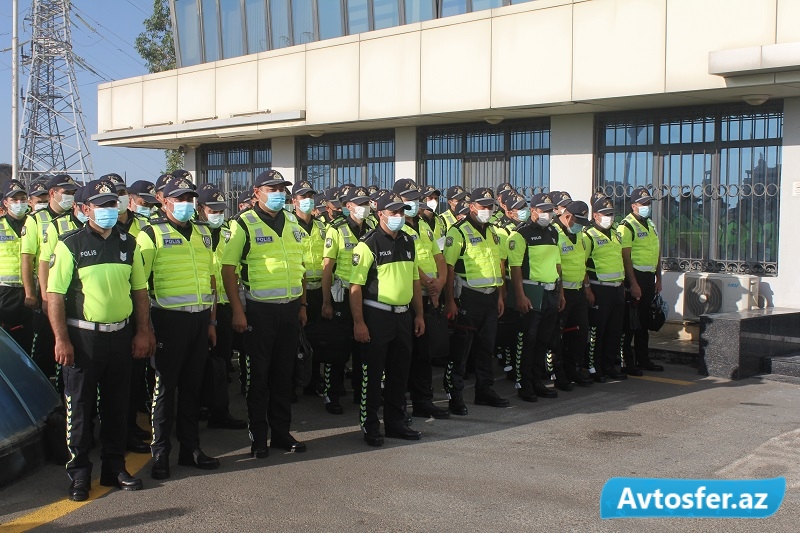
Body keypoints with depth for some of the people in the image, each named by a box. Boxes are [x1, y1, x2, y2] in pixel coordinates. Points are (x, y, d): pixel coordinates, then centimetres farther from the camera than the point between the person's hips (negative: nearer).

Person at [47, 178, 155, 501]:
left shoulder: (128, 244, 8)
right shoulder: (70, 245, -6)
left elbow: (140, 291, 12)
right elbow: (55, 295, -9)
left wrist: (143, 332, 6)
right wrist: (61, 339, -14)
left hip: (120, 336, 4)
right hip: (82, 337, -4)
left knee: (117, 405, 12)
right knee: (79, 406, 4)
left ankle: (114, 467, 25)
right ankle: (79, 474, 16)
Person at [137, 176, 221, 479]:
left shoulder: (203, 234, 15)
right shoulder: (152, 234, -4)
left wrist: (211, 320, 16)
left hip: (200, 319, 5)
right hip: (169, 320, -5)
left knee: (192, 386, 12)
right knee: (165, 387, 1)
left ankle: (190, 448, 21)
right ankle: (160, 454, 11)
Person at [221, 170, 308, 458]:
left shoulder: (292, 223, 12)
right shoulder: (244, 223, -6)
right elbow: (228, 268, -9)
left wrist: (302, 305, 14)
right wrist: (237, 310, -13)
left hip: (290, 308, 5)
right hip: (260, 309, -5)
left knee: (284, 373, 12)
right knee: (258, 374, 4)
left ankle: (281, 432, 22)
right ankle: (258, 436, 14)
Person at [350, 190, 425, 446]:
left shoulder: (408, 242, 11)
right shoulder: (368, 244, -10)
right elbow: (356, 285, -13)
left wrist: (419, 314, 14)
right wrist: (358, 322, -18)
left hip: (403, 316, 7)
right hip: (377, 316, -6)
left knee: (400, 372, 13)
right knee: (372, 373, 1)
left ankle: (395, 422, 25)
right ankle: (369, 426, 12)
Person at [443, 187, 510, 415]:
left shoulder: (492, 232, 14)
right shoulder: (458, 231, -9)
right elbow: (449, 268, -14)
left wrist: (500, 296, 13)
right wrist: (450, 301, -18)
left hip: (490, 297, 7)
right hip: (468, 296, -7)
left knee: (486, 346, 15)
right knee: (460, 348, -2)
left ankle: (484, 390, 26)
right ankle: (454, 394, 5)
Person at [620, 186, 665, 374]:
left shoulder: (650, 224, 17)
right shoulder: (627, 226, -10)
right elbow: (626, 257, -16)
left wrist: (658, 278, 17)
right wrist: (633, 283, -20)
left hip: (649, 277, 8)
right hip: (635, 276, -8)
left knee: (645, 321, 14)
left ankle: (643, 359, 22)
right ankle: (627, 362, 1)